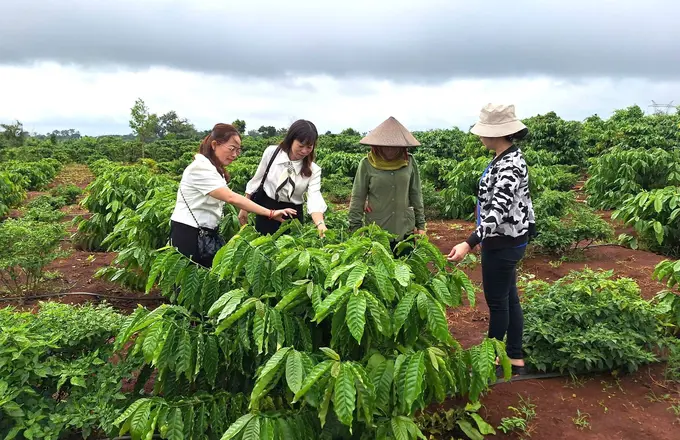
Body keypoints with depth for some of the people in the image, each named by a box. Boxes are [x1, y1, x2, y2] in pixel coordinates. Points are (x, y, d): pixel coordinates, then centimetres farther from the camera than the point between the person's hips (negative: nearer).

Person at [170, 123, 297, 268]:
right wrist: (271, 213, -33)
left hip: (206, 233, 9)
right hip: (188, 234, -9)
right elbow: (232, 198, -30)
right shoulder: (201, 168, -21)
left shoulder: (214, 168, 12)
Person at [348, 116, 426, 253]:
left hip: (406, 231, 2)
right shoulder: (367, 164, -6)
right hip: (376, 232, -2)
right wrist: (355, 229, -4)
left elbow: (416, 194, 8)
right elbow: (357, 198, -2)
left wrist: (421, 225, 8)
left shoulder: (410, 162, 0)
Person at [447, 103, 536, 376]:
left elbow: (497, 211, -33)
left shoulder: (509, 166, -24)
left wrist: (469, 244, -40)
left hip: (503, 244, -10)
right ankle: (515, 359, 29)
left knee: (497, 301, 5)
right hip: (506, 240, 10)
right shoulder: (508, 157, 7)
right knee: (509, 298, 16)